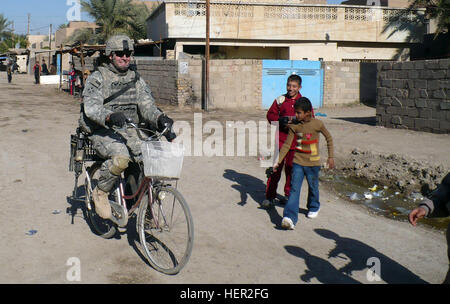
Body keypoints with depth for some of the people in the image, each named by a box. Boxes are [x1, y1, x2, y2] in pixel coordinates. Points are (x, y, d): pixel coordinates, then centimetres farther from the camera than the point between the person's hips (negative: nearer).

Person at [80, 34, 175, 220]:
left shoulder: (136, 80, 16)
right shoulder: (97, 78, 1)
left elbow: (147, 105, 2)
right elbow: (91, 106, -16)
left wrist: (160, 118, -22)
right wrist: (110, 117, -38)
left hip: (129, 130, 4)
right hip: (102, 131, -4)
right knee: (120, 157, -34)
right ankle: (100, 193, -7)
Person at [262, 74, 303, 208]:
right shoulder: (280, 100, 5)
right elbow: (270, 115, 7)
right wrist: (281, 121, -12)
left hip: (295, 142, 0)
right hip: (280, 140, 0)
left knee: (291, 169, 10)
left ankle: (289, 195, 26)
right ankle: (270, 197, 7)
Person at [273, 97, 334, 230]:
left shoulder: (317, 124, -9)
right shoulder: (294, 126, -1)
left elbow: (329, 138, 5)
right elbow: (287, 144, 4)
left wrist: (331, 157, 4)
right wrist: (278, 161, 1)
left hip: (313, 163, -1)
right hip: (298, 162, 2)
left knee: (313, 187, 14)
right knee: (294, 189, -10)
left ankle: (314, 207, 44)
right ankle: (290, 217, -18)